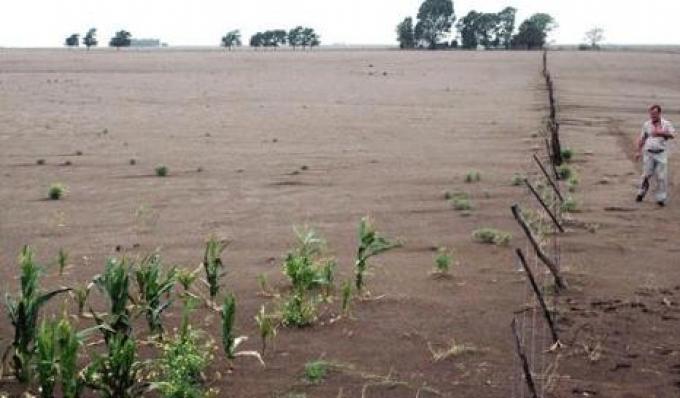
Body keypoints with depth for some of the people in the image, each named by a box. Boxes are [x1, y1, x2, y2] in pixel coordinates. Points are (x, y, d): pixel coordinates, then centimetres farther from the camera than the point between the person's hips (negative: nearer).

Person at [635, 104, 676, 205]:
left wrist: (661, 132, -21)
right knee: (646, 175, 0)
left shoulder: (666, 124, 3)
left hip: (661, 153, -1)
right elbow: (642, 139, 12)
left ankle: (661, 198, 3)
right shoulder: (646, 124, 8)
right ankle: (641, 193, 20)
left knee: (661, 177, -4)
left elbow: (672, 135, -8)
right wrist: (638, 151, 7)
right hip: (648, 153, 1)